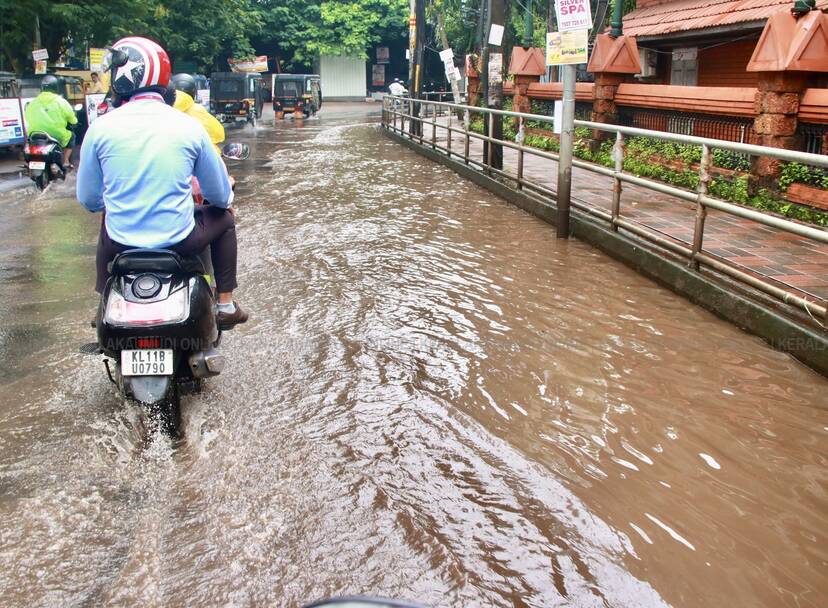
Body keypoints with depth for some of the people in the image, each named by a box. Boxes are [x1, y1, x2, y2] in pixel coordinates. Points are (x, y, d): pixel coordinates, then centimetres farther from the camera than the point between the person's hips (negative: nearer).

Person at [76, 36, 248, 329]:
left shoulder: (100, 128, -8)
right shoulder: (188, 126, -8)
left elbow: (88, 199, 2)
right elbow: (221, 195, 0)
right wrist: (226, 199, 25)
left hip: (122, 243, 2)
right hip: (179, 241, -1)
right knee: (224, 219, 28)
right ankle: (226, 304, 28)